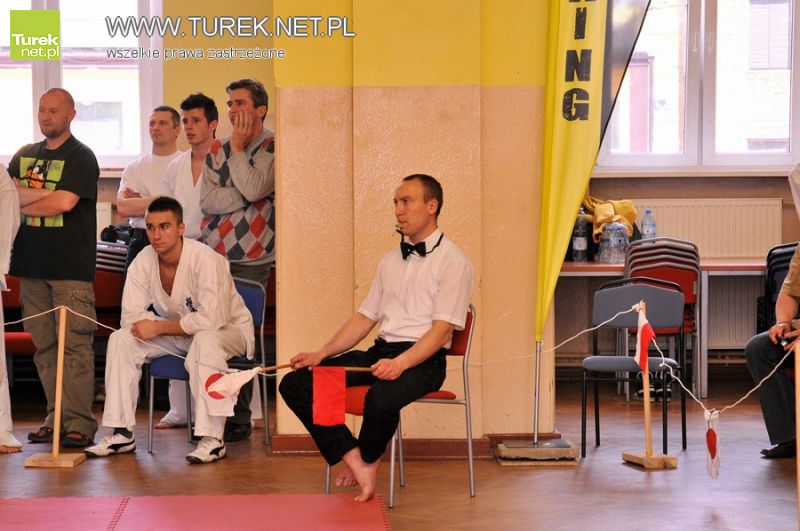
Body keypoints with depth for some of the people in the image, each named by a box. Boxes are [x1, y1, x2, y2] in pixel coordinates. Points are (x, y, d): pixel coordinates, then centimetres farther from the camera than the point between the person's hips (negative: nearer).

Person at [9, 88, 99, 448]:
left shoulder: (81, 157, 0)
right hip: (32, 265, 6)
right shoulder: (24, 156, 18)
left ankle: (79, 424, -9)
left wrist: (23, 200, -2)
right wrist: (48, 195, -10)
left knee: (75, 345, -9)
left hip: (71, 268, -6)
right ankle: (55, 419, 12)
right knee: (44, 346, 6)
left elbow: (63, 203, -13)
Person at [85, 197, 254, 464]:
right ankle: (122, 433, -8)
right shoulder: (143, 261, -9)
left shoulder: (206, 260, -27)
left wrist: (158, 327, -27)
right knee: (120, 339, -12)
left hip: (228, 330, -6)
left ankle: (212, 438, -36)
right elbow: (131, 317, -10)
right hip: (178, 331, 6)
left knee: (205, 340, -39)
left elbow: (211, 320, -34)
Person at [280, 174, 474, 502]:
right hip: (381, 352, 7)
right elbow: (365, 318, 19)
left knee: (381, 398, -39)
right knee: (294, 383, -8)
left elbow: (442, 328, -13)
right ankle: (351, 457, -14)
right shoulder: (391, 261, 20)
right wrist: (322, 353, 6)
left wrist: (400, 363, -28)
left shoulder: (453, 262, -3)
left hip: (422, 358, -7)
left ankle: (367, 461, -6)